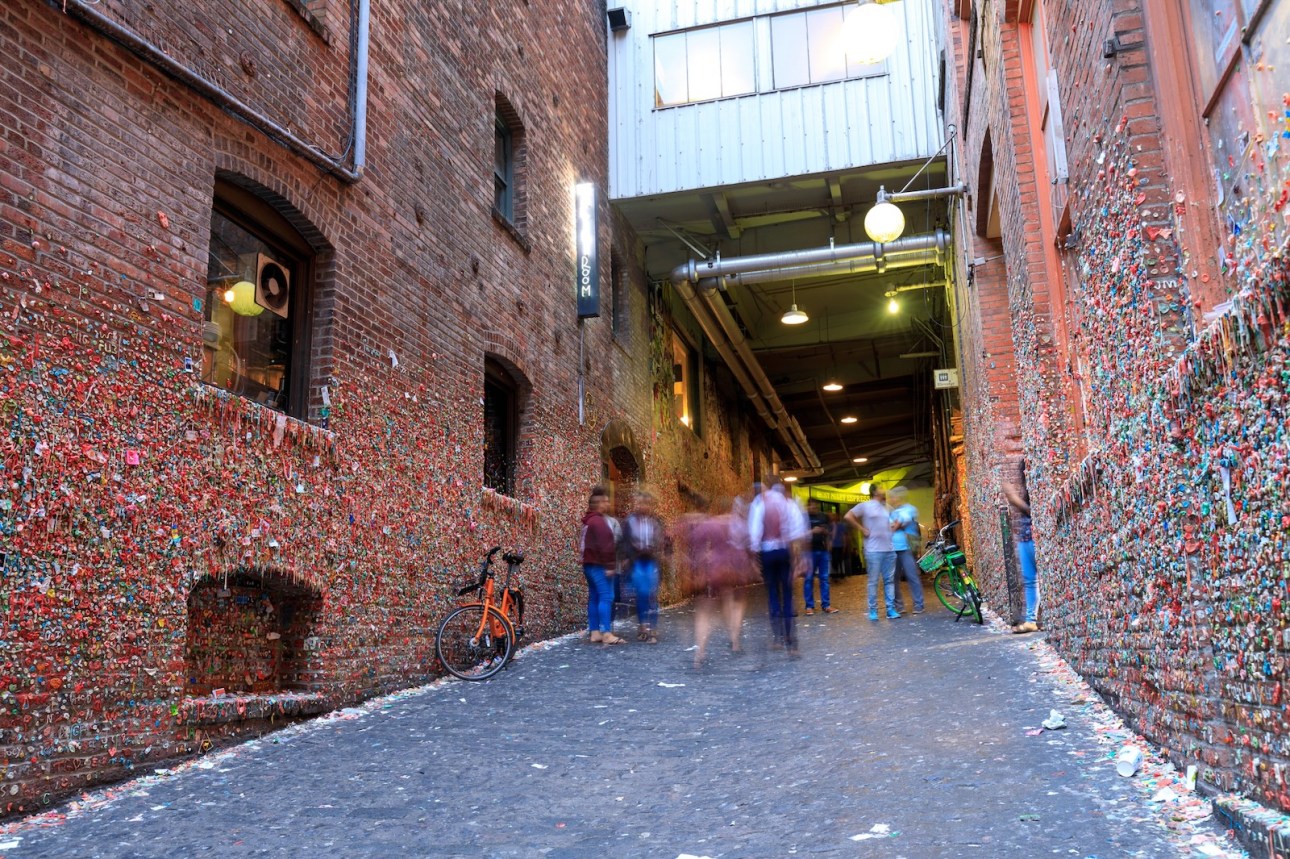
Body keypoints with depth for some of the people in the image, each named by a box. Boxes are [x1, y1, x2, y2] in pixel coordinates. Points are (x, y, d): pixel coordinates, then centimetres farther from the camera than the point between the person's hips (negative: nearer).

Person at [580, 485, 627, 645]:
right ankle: (607, 634, -15)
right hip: (599, 565, -10)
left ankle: (594, 632, 12)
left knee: (594, 597, 10)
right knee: (606, 597, -11)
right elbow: (605, 545, -20)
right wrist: (610, 565, -19)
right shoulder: (598, 521, -14)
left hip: (589, 564, 10)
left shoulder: (588, 520, 18)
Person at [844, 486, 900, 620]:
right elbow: (848, 516, -10)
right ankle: (873, 610, 5)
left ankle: (891, 609, 11)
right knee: (873, 581, -2)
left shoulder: (887, 507, 15)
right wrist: (862, 530, -10)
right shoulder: (865, 506, -3)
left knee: (890, 580, 7)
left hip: (890, 549, 6)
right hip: (874, 550, -6)